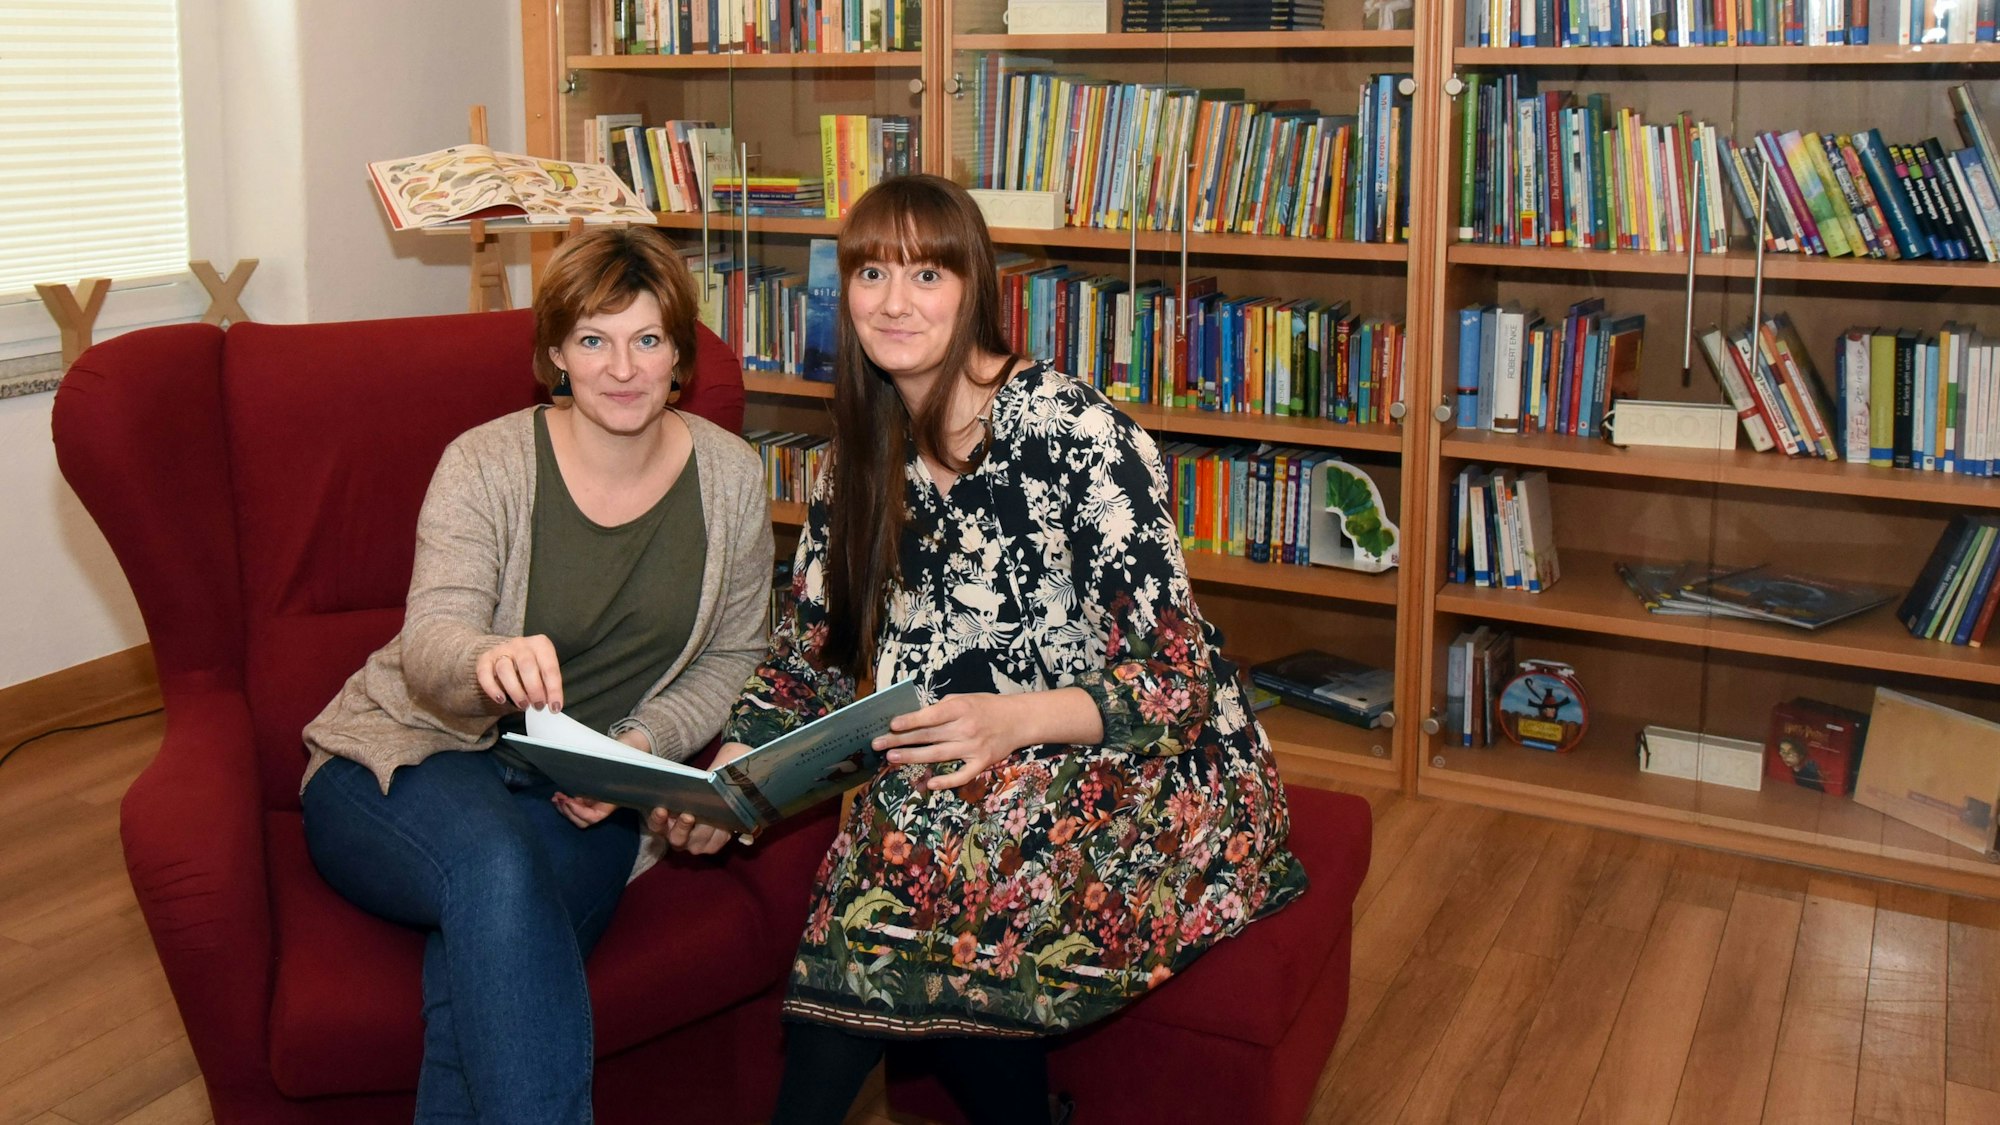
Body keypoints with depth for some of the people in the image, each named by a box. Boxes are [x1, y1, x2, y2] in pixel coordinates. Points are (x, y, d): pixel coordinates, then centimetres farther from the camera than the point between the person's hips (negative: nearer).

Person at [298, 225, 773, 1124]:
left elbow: (732, 658, 9)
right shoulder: (487, 463, -8)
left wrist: (643, 746, -11)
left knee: (483, 977, -32)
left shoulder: (730, 478, 1)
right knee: (500, 865, -38)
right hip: (410, 759, -1)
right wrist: (487, 660, -45)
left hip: (583, 799, 2)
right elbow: (430, 645, -19)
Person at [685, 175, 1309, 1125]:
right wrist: (726, 778, -10)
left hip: (1151, 776, -4)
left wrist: (1013, 720, -33)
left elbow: (1174, 678, -16)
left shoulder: (1075, 432, -14)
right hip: (976, 784, 5)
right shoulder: (863, 461, 5)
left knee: (938, 834, -31)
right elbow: (810, 656, 8)